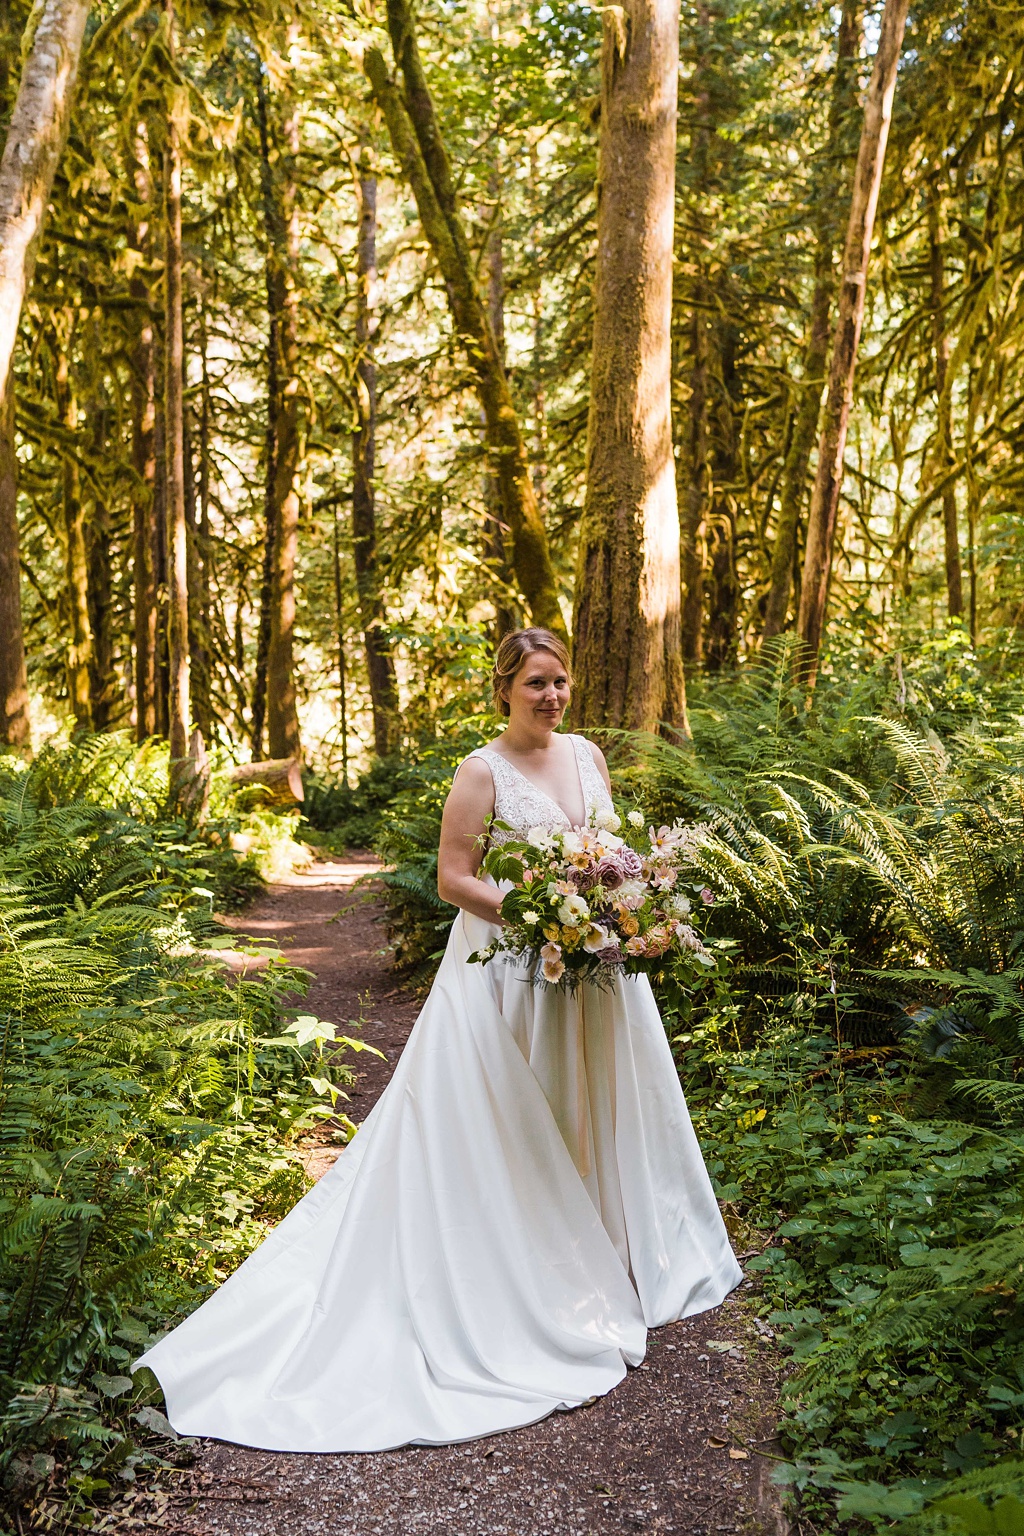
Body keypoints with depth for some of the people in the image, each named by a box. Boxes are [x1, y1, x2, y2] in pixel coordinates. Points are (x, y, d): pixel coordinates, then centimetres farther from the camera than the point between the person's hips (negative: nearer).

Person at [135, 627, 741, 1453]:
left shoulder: (588, 754, 7)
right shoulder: (481, 773, -11)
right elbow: (452, 877, -12)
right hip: (510, 969, -6)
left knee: (598, 1104, 17)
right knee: (515, 1127, 3)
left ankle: (610, 1255, 36)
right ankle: (531, 1284, 18)